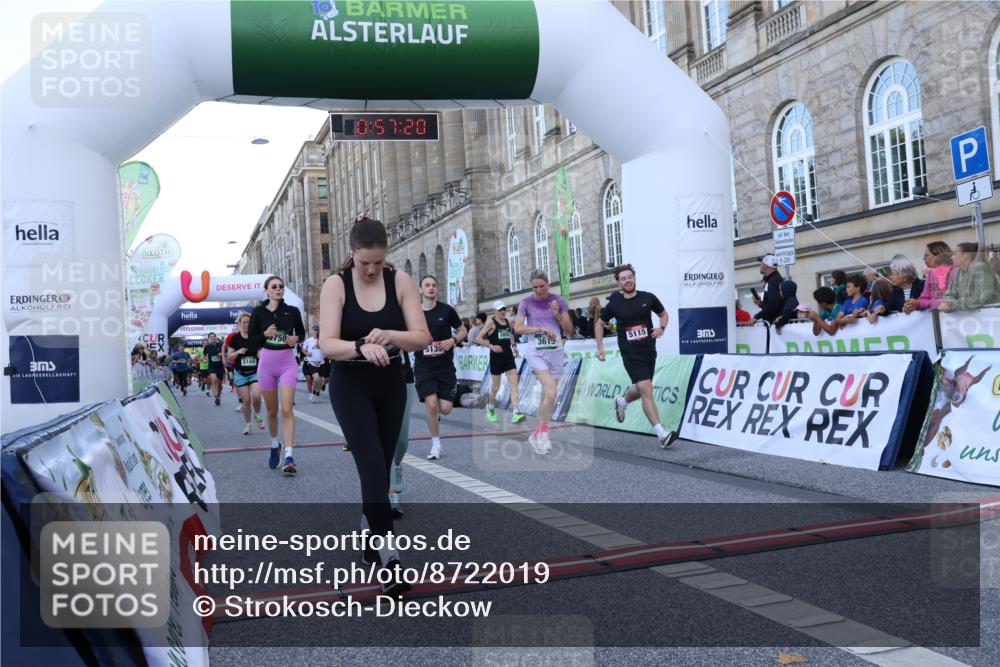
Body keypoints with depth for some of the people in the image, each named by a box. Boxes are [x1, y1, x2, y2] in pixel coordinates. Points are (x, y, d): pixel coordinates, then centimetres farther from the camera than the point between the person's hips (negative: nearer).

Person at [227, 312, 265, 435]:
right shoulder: (235, 338, -1)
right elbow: (230, 357, 3)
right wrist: (238, 352, -16)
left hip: (255, 372, -1)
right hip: (241, 373, 1)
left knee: (256, 396, -18)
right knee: (246, 400, 0)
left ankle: (257, 415, 12)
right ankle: (248, 424, 17)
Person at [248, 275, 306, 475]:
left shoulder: (292, 311, 1)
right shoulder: (259, 312, 0)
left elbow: (301, 332, 14)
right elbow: (251, 339, 3)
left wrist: (296, 339, -8)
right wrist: (265, 334, -16)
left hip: (287, 362, -1)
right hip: (266, 362, 1)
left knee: (287, 409, -12)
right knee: (272, 410, 12)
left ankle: (288, 456, -15)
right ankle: (275, 445, 36)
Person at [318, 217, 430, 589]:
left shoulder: (400, 281, -6)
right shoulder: (336, 284, -11)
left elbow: (422, 337, -11)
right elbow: (327, 344, -21)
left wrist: (389, 336, -30)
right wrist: (361, 347, -40)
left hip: (391, 386, 3)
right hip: (351, 387, -3)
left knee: (381, 466, 12)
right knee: (373, 465, -15)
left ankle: (368, 540, 32)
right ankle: (388, 557, -18)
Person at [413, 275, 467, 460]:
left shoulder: (446, 310, -1)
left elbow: (463, 330, 9)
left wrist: (453, 340, -10)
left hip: (445, 366, 0)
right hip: (423, 366, 0)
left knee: (445, 408, -5)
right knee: (431, 404, -15)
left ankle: (435, 415, 35)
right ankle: (436, 445, 4)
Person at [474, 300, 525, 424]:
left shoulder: (508, 322, 9)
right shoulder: (491, 322, -7)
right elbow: (478, 339, -10)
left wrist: (513, 345, 11)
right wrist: (491, 346, -22)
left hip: (508, 356, 4)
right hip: (496, 357, -4)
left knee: (514, 385, -9)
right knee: (495, 386, 8)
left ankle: (516, 414, -15)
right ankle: (490, 406, 37)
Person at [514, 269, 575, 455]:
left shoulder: (558, 301, 2)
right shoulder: (527, 302, 0)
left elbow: (570, 331, 3)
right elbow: (517, 328, -5)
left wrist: (558, 315, -12)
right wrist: (541, 329, -14)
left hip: (556, 352, 3)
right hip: (536, 352, -3)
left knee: (547, 397, 8)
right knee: (551, 392, -22)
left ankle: (537, 435, 23)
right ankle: (543, 433, -8)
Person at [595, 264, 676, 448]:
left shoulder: (648, 298, 0)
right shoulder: (614, 304, -3)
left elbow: (663, 314, 17)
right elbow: (599, 323, 13)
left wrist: (662, 328, -3)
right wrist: (600, 347, 6)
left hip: (649, 350, 4)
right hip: (630, 353, -4)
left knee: (641, 390, 17)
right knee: (646, 390, -17)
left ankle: (621, 402, 52)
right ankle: (662, 434, -19)